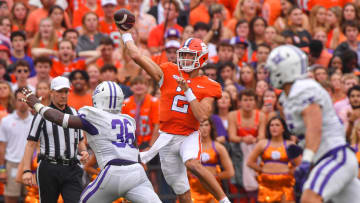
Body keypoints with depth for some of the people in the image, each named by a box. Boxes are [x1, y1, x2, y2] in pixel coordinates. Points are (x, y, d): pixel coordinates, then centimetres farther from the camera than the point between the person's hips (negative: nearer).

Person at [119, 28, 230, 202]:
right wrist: (126, 34, 6)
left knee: (192, 164, -35)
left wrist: (187, 90, -17)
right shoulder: (168, 73, 2)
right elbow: (137, 56, -2)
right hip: (167, 137, 2)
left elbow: (202, 116, -15)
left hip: (189, 136, -2)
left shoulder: (208, 86, -2)